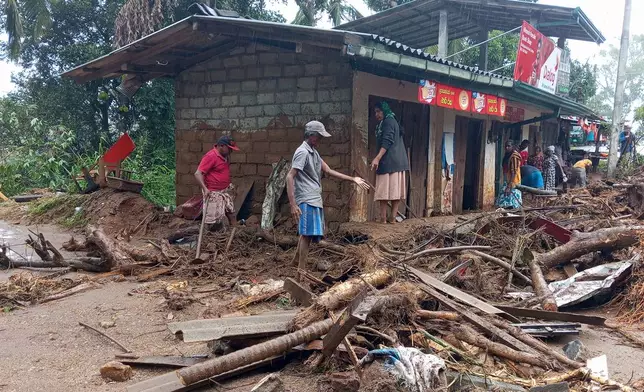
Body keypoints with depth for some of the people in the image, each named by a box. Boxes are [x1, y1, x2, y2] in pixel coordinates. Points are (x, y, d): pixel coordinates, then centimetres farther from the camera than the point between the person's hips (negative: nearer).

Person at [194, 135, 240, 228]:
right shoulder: (210, 156, -19)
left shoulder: (226, 156, 7)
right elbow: (198, 173, -23)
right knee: (215, 220, -6)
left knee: (231, 214, 12)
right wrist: (205, 188, -33)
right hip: (213, 193, -9)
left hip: (226, 191, 9)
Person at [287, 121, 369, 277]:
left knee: (306, 232, 15)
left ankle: (296, 260, 28)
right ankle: (302, 269, -4)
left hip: (315, 200, 9)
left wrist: (353, 179, 19)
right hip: (307, 200, -9)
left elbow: (329, 171, 21)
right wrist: (293, 204, -26)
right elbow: (290, 177, -19)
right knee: (307, 234, -9)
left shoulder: (314, 152, 16)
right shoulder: (302, 152, -13)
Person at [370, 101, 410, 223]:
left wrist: (377, 158, -28)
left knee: (385, 190, -10)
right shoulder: (392, 121, 24)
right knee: (395, 190, 4)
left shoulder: (388, 121, -6)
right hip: (397, 161, 10)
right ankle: (393, 218, 3)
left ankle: (383, 218, -11)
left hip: (389, 161, -10)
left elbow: (387, 142, -18)